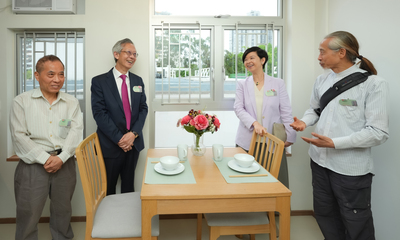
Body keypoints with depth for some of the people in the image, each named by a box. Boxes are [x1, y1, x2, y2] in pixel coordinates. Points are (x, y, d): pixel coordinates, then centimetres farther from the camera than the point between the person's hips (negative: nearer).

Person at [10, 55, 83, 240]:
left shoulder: (72, 102, 7)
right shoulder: (22, 101, 1)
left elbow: (76, 132, -2)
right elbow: (19, 135, -6)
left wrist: (61, 158, -15)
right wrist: (45, 158, -13)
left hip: (64, 163, 2)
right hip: (33, 164, -2)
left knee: (62, 211, 15)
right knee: (28, 213, 4)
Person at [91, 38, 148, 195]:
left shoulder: (138, 81, 10)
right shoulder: (99, 81, -5)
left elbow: (143, 108, 6)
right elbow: (99, 113, -11)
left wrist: (134, 133, -10)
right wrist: (119, 139, -15)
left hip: (133, 143, 4)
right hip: (110, 145, -4)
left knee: (129, 186, 16)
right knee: (108, 188, 8)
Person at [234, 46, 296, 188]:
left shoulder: (278, 83, 7)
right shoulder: (242, 85, 10)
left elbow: (286, 112, 4)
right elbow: (238, 108, -2)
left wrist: (290, 137, -2)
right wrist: (254, 123, -18)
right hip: (248, 142, 1)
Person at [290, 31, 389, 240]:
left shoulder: (373, 84, -15)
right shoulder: (322, 80, 4)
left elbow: (378, 132, -19)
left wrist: (334, 143, -25)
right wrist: (304, 121, -5)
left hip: (351, 169, -6)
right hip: (320, 162, 6)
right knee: (325, 215, 22)